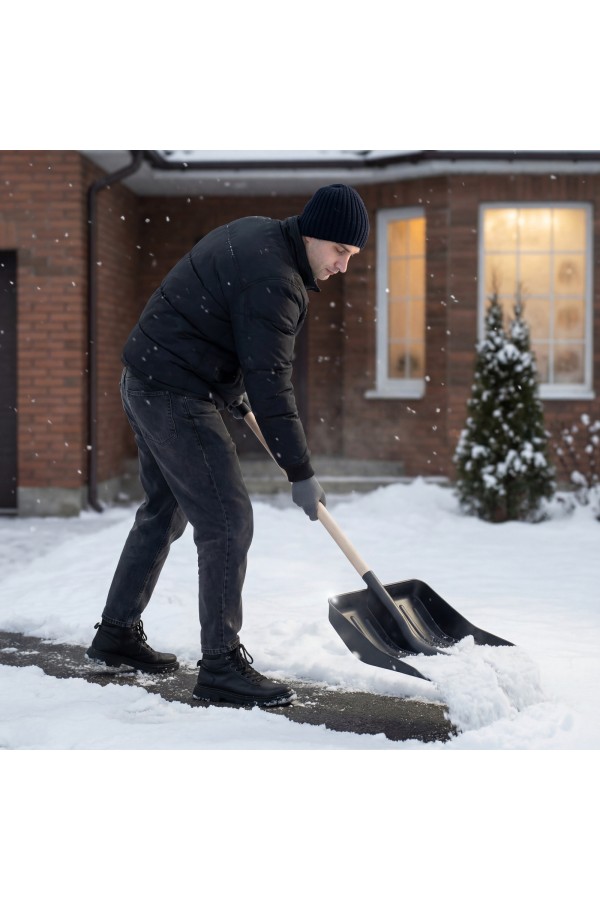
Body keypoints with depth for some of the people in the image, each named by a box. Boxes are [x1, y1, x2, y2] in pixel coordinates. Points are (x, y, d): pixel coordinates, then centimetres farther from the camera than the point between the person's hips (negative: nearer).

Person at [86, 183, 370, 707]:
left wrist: (231, 389, 28)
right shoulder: (272, 280, -21)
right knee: (227, 522, -9)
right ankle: (221, 665, -4)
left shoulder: (256, 234, 11)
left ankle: (117, 634, 32)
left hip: (146, 382, 11)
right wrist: (300, 474, -19)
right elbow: (270, 383, -23)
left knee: (165, 511, 20)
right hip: (177, 396, -11)